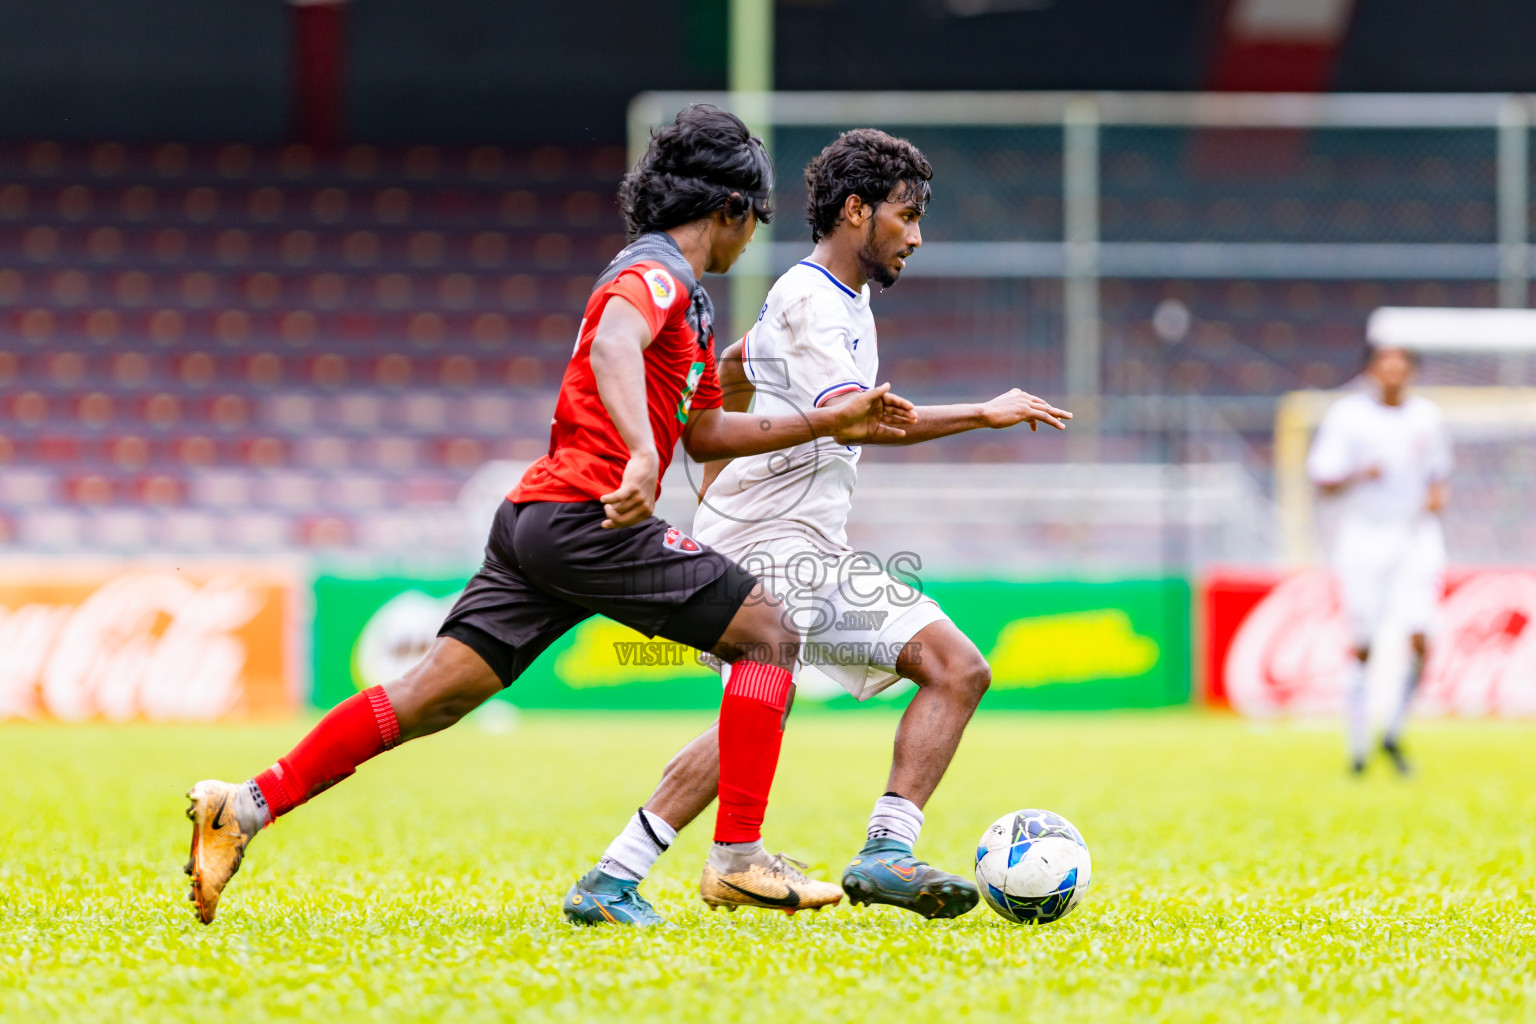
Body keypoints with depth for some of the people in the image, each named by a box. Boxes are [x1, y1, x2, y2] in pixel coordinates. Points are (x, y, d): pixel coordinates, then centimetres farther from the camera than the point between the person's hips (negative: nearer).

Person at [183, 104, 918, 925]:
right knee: (768, 637, -3)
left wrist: (829, 423, 30)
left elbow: (705, 433, 34)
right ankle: (738, 858, -9)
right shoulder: (656, 271, -6)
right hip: (588, 515, -10)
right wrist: (643, 457, -43)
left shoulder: (690, 302, 27)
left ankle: (247, 806, -6)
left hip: (533, 520, 10)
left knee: (427, 700, 2)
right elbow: (613, 345, -28)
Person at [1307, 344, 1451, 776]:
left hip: (1417, 536, 2)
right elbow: (1323, 480, -4)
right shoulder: (1347, 415, -3)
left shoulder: (1426, 416, 8)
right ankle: (1358, 745, 9)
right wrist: (1359, 475, -22)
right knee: (1362, 646, -2)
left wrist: (1437, 495, 0)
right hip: (1363, 539, -2)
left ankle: (1394, 735, 6)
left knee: (1419, 639, -12)